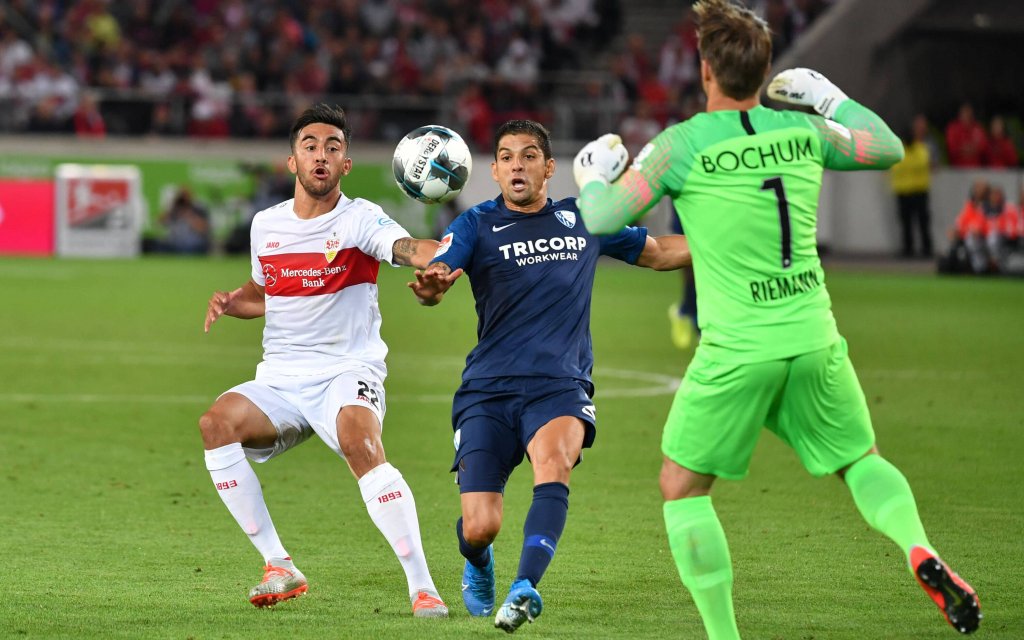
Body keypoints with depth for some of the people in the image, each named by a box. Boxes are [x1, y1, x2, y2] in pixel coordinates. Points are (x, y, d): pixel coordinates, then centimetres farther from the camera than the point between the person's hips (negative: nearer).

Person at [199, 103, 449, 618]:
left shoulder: (359, 219, -5)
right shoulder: (266, 225, 10)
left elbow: (408, 248, -27)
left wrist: (446, 252, -50)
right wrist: (230, 302, 7)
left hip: (349, 372, -5)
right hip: (279, 379, 5)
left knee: (360, 442, -35)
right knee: (217, 422, -23)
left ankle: (422, 588, -30)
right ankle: (279, 567, -14)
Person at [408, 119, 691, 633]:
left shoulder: (584, 220, 12)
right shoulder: (477, 226, 4)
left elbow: (658, 253, 26)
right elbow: (436, 273, -14)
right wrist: (430, 287, -39)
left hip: (560, 385, 1)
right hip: (488, 389, -1)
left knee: (553, 462, -34)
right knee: (480, 528, -8)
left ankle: (526, 587, -43)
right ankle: (478, 570, 30)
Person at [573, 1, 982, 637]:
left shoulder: (684, 144, -9)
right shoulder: (804, 131, 2)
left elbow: (600, 218, -8)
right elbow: (887, 149, 20)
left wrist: (594, 173, 13)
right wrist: (831, 99, 32)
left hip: (737, 348, -4)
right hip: (814, 339, 4)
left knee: (682, 488, 12)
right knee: (862, 460, 22)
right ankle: (921, 552, -7)